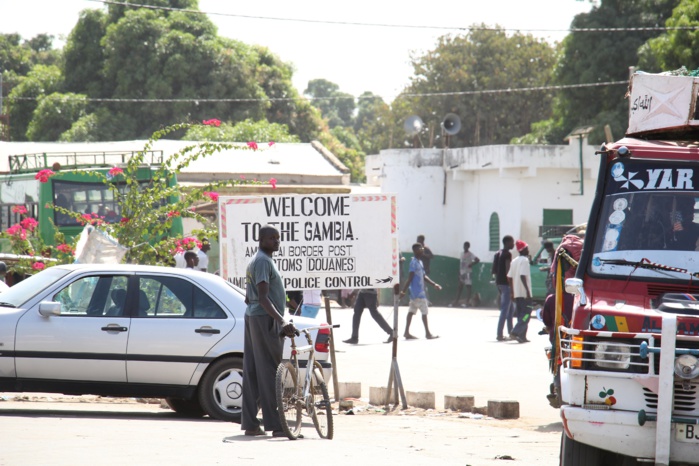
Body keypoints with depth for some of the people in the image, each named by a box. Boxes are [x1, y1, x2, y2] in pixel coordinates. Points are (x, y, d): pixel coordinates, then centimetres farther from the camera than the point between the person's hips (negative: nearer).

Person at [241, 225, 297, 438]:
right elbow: (263, 297, -23)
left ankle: (250, 424, 8)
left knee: (252, 373, 8)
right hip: (264, 319, -11)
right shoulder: (263, 261, -14)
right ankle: (275, 425, -12)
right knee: (269, 372, -10)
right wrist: (282, 320, -32)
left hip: (252, 317, 11)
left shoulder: (256, 261, 19)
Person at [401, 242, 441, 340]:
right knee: (424, 311, -3)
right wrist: (403, 291, -21)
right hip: (418, 292, -9)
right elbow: (410, 278, -20)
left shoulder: (419, 262, 14)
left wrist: (434, 284, 16)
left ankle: (407, 332, 8)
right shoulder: (414, 262, -15)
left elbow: (424, 276, 21)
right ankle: (427, 333, 3)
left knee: (411, 311, 8)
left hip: (420, 291, 9)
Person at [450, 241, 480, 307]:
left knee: (468, 286, -6)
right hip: (462, 272, 8)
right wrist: (459, 273, 15)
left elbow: (477, 260, -18)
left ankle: (467, 302, -5)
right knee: (460, 287, 8)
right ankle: (456, 302, 10)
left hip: (467, 272, -8)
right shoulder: (462, 254, 14)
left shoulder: (470, 254, -8)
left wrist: (471, 264, -21)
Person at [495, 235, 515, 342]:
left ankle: (510, 332, 23)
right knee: (505, 309, -9)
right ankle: (499, 334, -13)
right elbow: (508, 270, -19)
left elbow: (494, 270, 16)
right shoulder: (507, 254, -13)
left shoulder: (498, 253, 14)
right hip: (505, 283, -9)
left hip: (499, 282, 9)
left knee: (510, 308, 18)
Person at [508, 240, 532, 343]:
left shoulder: (514, 261, 14)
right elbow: (523, 276, -21)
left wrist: (512, 292, 18)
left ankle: (522, 336, 10)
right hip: (524, 292, -8)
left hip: (516, 292, 8)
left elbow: (509, 277, 13)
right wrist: (527, 290, -20)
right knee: (526, 313, -6)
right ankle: (515, 332, -19)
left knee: (520, 314, 12)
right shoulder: (525, 260, -10)